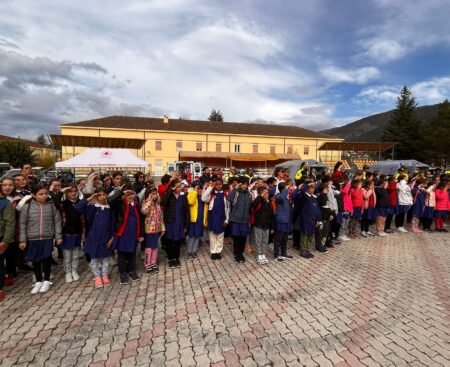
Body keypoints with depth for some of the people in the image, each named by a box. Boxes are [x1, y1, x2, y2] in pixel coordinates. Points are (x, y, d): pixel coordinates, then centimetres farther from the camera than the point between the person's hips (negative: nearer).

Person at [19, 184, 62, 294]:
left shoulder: (52, 205, -5)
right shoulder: (27, 206, -5)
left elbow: (57, 222, -1)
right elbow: (23, 224, 0)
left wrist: (58, 236, -2)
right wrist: (22, 240, -1)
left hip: (48, 238, -1)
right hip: (33, 239, 1)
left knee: (47, 259, 8)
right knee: (35, 260, 12)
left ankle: (46, 281, 26)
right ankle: (38, 281, 30)